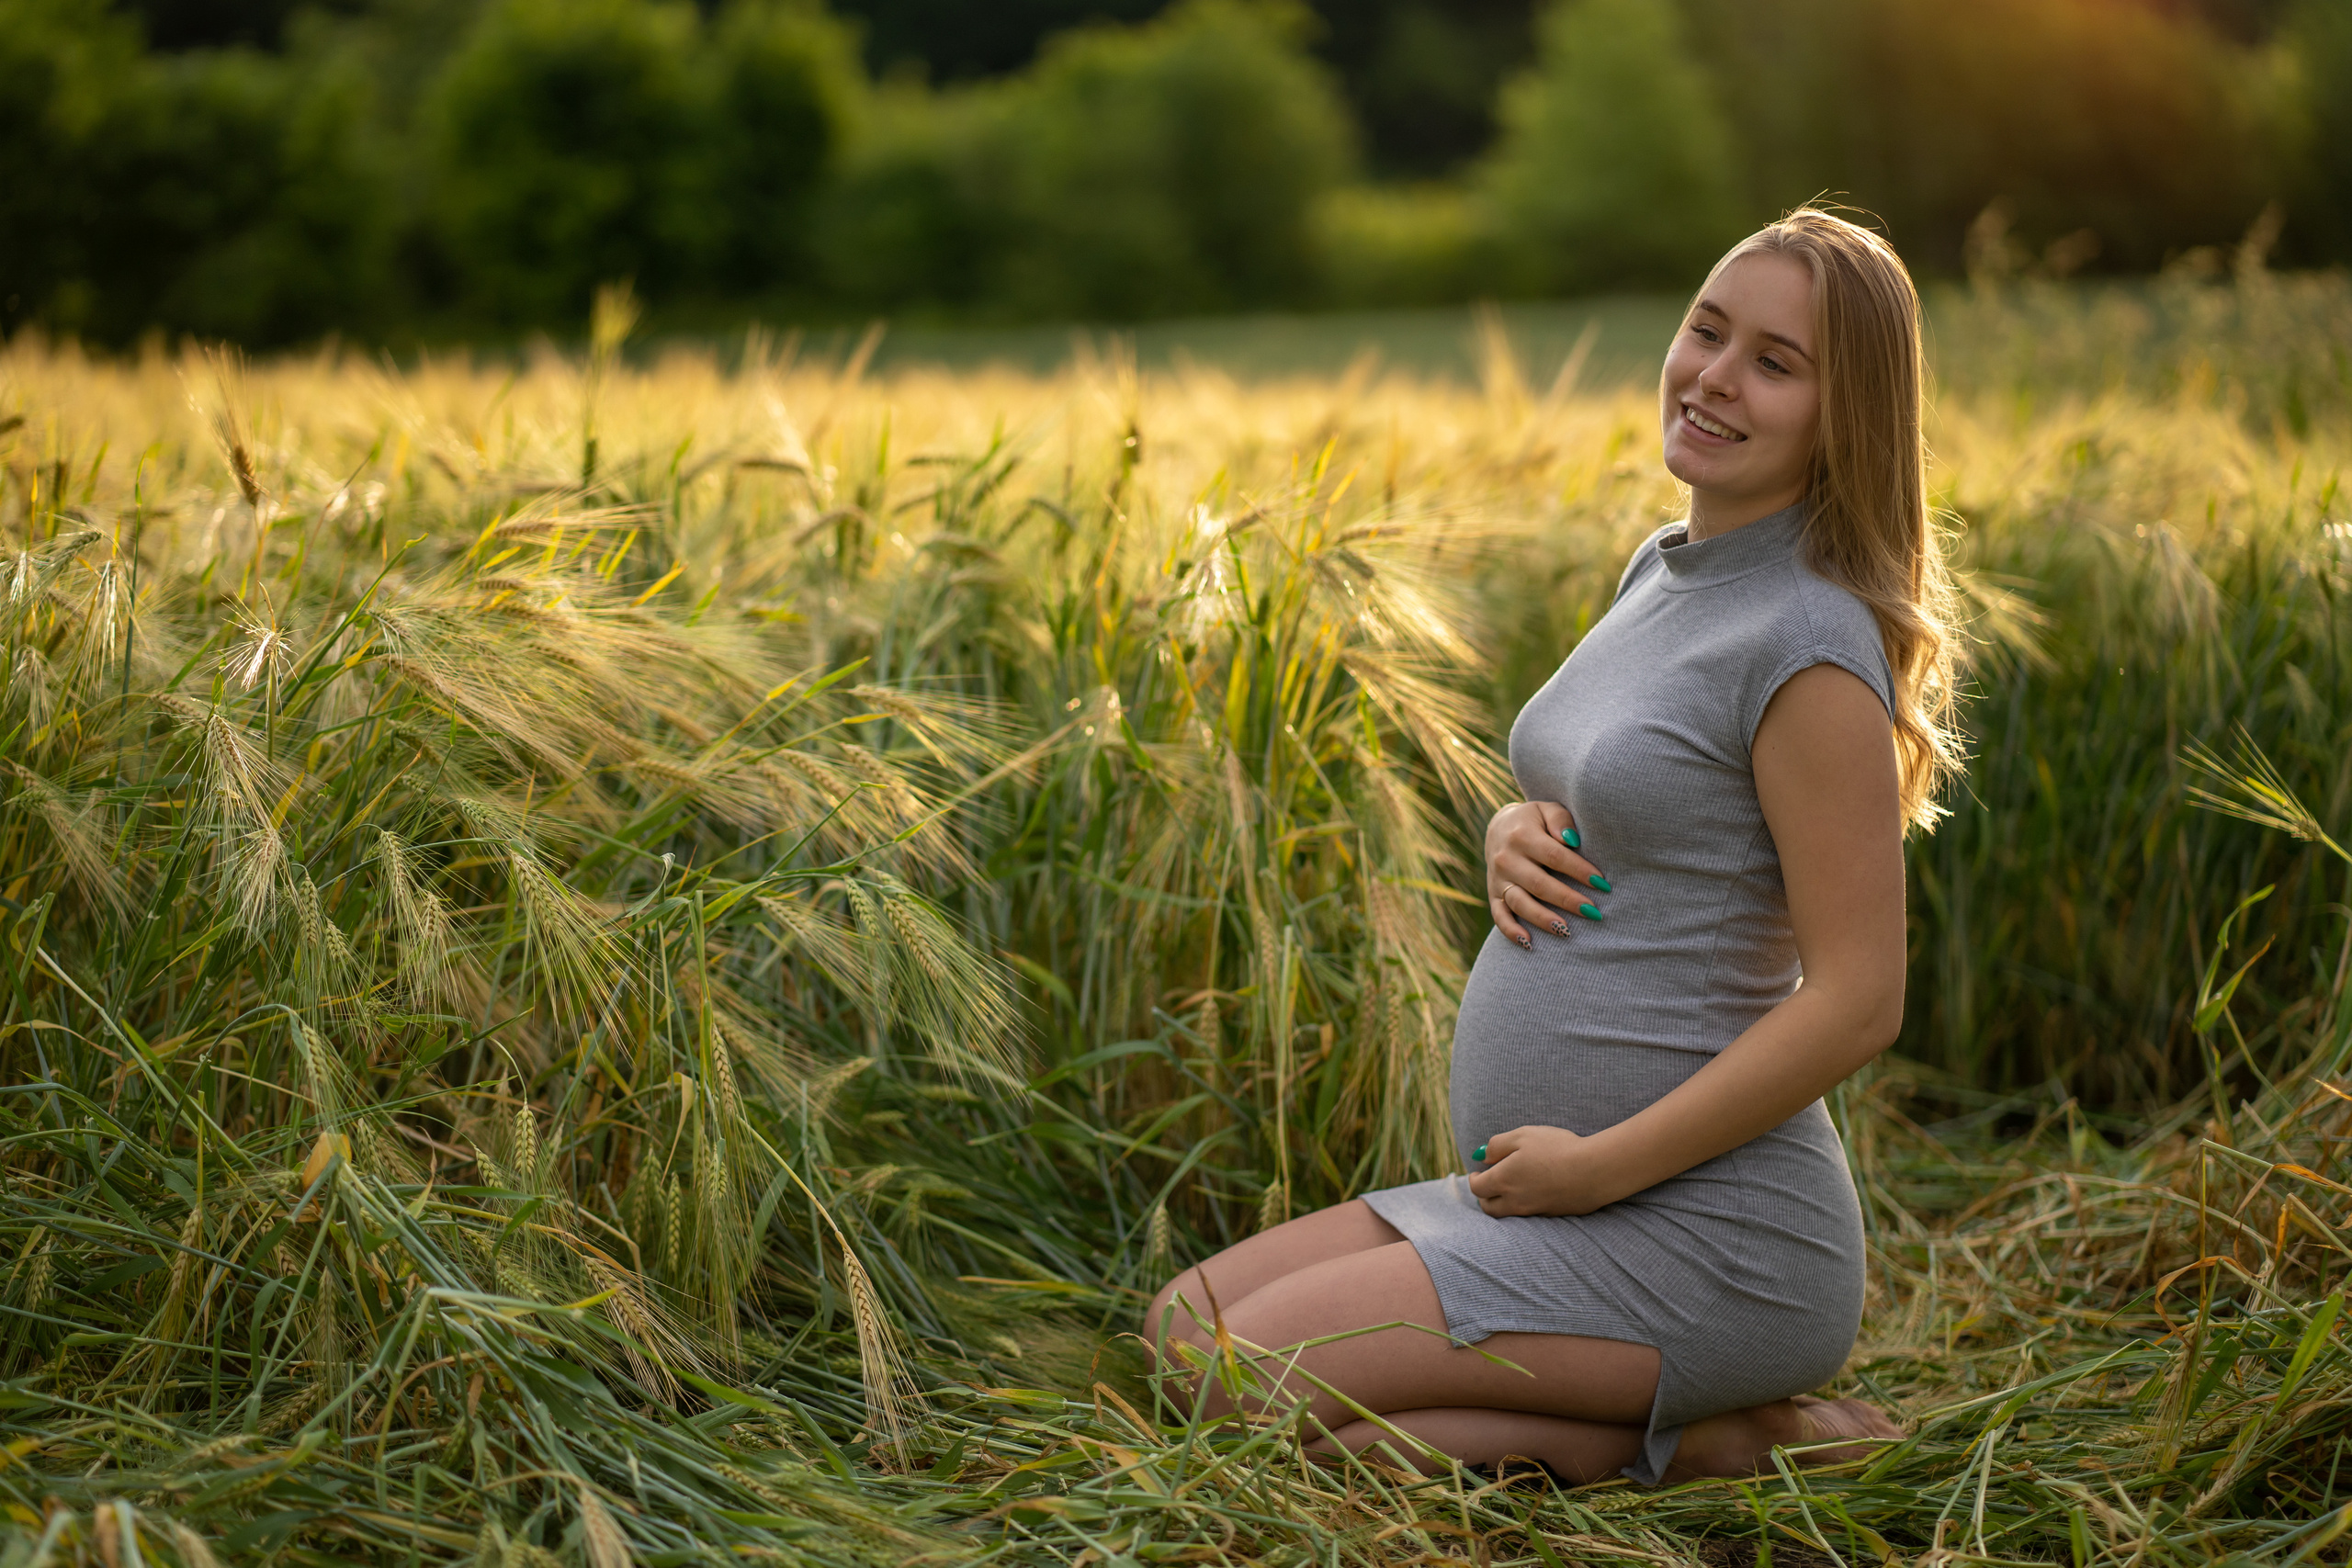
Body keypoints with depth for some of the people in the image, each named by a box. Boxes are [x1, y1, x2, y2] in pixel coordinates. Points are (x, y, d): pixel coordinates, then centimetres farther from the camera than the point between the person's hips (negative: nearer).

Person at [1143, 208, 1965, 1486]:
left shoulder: (1812, 642, -16)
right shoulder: (1660, 572, 11)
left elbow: (1857, 1000, -19)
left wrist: (1597, 1166, -17)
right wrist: (1516, 840, -1)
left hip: (1703, 1234, -9)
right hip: (1540, 1197, 9)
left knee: (1252, 1393, -18)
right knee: (1183, 1331, 10)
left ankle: (1708, 1446, -6)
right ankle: (1664, 1414, 9)